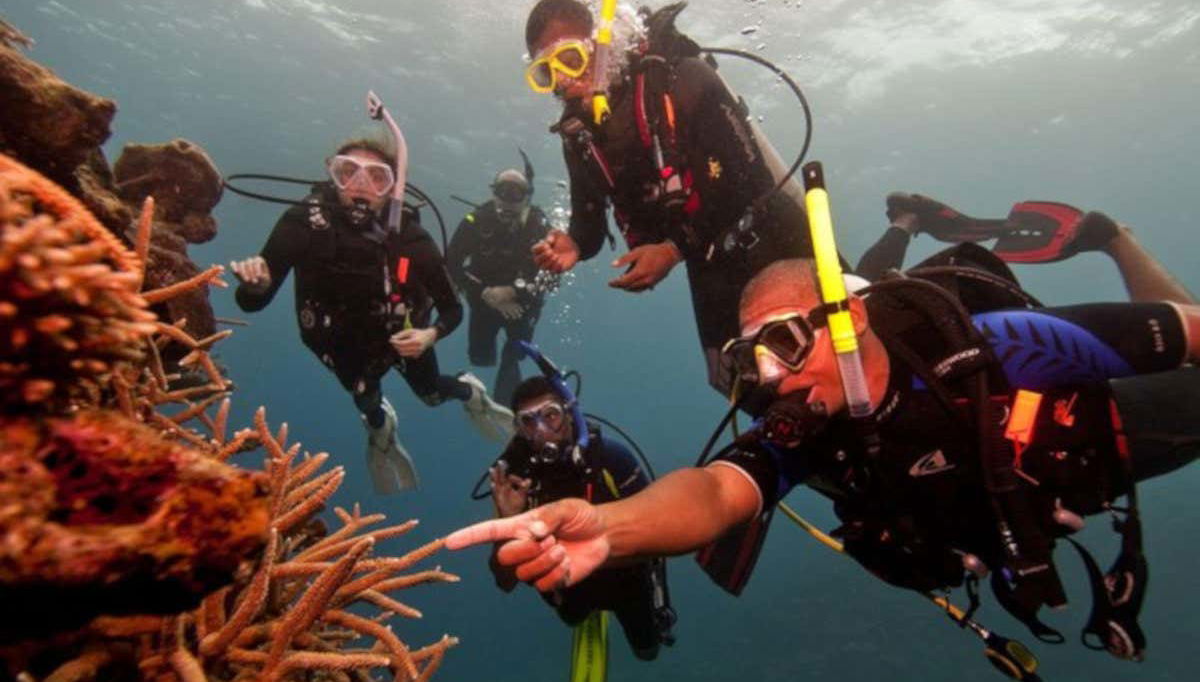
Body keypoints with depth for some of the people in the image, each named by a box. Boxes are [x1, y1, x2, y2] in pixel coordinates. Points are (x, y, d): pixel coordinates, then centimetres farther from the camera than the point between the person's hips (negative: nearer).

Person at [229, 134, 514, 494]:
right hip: (345, 340, 1)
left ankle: (471, 393, 57)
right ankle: (381, 429, 59)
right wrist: (254, 283, -51)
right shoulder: (304, 222, -32)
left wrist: (430, 335, -41)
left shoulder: (410, 236, -32)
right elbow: (252, 303, -28)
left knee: (431, 394, 19)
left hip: (404, 334, 0)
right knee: (366, 402, 20)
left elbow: (453, 308, -21)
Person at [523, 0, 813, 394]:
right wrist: (573, 246, -20)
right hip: (712, 263, 5)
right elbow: (589, 221, 5)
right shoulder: (578, 133, -2)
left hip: (769, 241, -4)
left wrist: (676, 250, -30)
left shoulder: (680, 79, -18)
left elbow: (752, 180, -23)